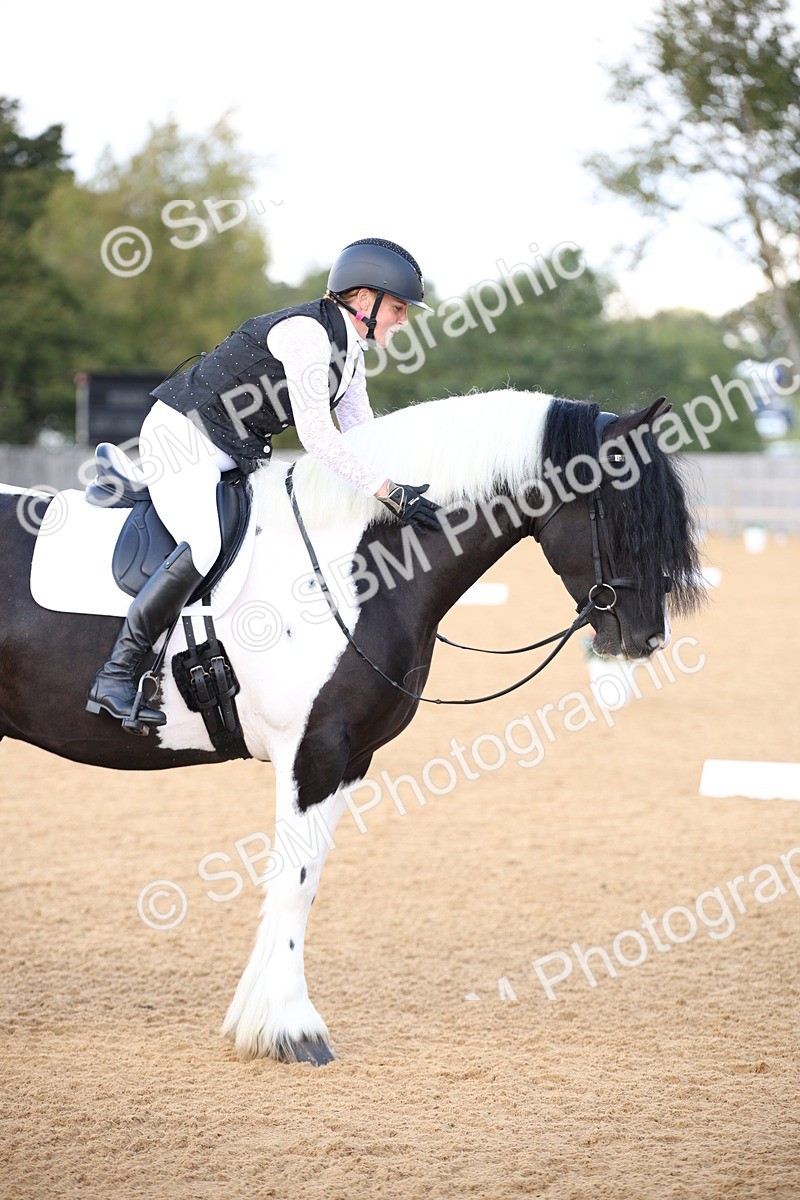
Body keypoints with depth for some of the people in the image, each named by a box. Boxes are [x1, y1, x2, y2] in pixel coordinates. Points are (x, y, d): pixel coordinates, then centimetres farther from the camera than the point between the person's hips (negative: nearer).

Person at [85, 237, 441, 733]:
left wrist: (404, 490, -3)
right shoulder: (307, 331, -22)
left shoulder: (351, 355, 9)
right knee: (205, 544, -30)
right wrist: (391, 492, -30)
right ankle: (116, 678, -27)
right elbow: (316, 435, -29)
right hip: (181, 436, -11)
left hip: (236, 455, 11)